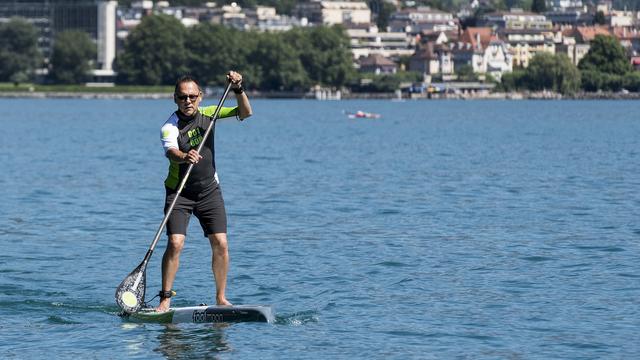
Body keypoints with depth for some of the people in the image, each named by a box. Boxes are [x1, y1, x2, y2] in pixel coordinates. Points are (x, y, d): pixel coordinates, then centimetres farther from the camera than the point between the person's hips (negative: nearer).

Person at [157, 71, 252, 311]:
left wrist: (238, 89, -22)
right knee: (175, 243, -17)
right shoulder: (171, 127, -17)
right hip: (179, 192, -4)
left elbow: (245, 113, -5)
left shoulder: (208, 113, -2)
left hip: (209, 191, 4)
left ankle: (221, 298, 7)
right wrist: (184, 157, -60)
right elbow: (170, 151, -38)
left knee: (220, 244, -4)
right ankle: (165, 299, -9)